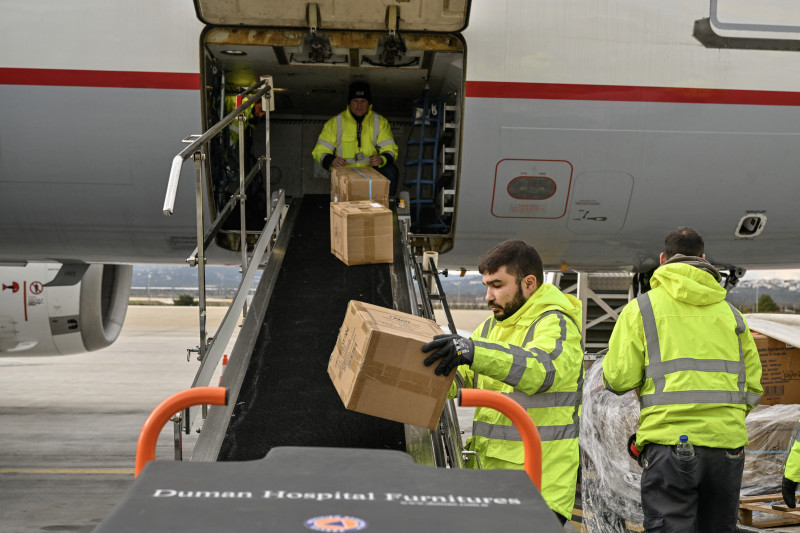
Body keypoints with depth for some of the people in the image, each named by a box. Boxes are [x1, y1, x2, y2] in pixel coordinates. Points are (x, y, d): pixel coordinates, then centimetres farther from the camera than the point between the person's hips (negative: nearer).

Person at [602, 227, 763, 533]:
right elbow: (753, 386, 12)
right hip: (728, 445, 5)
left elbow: (618, 380, -7)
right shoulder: (730, 312, 13)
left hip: (669, 442, -4)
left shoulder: (642, 308, 0)